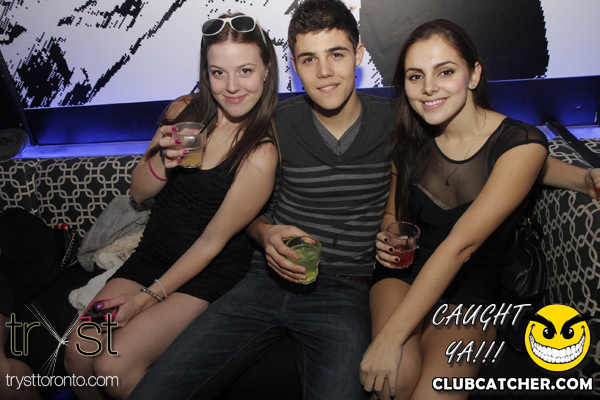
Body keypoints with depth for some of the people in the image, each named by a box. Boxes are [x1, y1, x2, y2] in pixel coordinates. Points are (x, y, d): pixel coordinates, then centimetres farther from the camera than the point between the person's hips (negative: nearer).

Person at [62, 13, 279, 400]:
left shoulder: (261, 153, -20)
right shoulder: (183, 112, -3)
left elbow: (212, 242, -15)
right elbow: (139, 191, 4)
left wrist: (146, 297, -10)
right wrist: (163, 160, -19)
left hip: (210, 272, -5)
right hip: (154, 251, 5)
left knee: (114, 365, -17)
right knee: (79, 352, -7)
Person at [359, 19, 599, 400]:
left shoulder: (522, 143, -13)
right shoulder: (410, 142, -1)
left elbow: (460, 244, -23)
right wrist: (387, 240, -9)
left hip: (470, 293, -2)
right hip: (403, 274, 2)